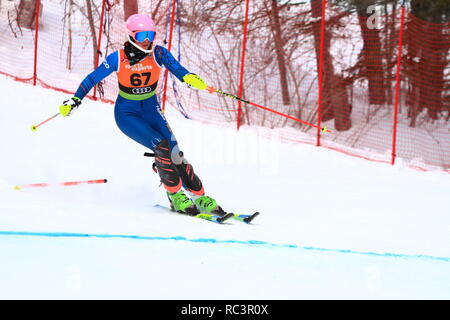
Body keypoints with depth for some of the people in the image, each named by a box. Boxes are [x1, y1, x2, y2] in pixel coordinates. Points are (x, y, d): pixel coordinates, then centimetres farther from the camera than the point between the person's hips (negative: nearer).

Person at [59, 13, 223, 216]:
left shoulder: (158, 53, -13)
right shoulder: (118, 59, -16)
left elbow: (177, 69, -28)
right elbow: (93, 79, -7)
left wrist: (191, 78, -50)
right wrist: (75, 101, -15)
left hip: (151, 110, 3)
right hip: (127, 114, -3)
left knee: (174, 152, -13)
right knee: (161, 146, -25)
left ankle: (200, 197, -3)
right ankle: (175, 196, -11)